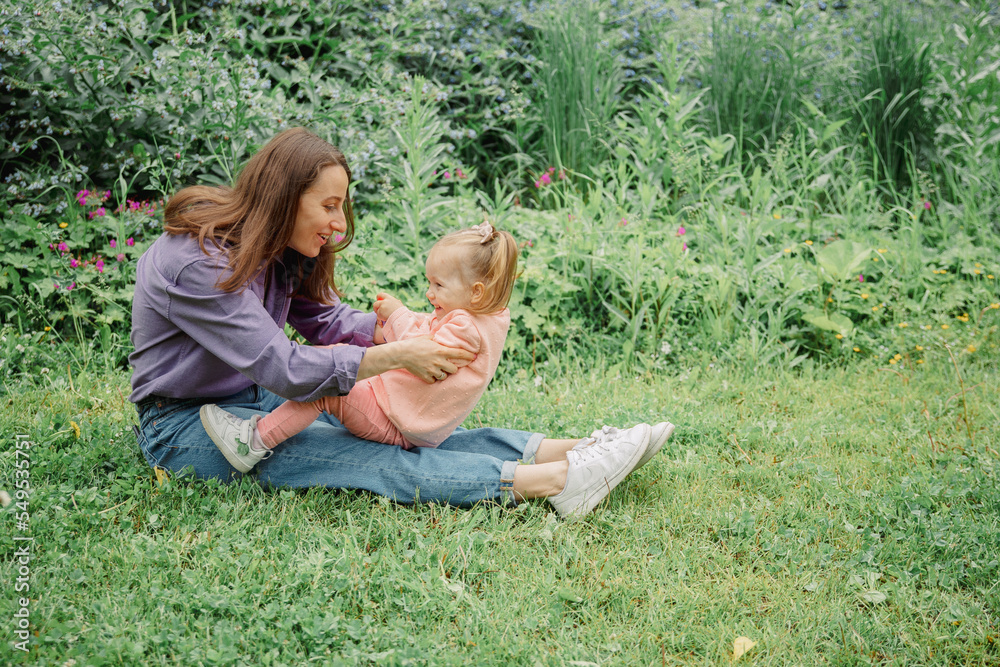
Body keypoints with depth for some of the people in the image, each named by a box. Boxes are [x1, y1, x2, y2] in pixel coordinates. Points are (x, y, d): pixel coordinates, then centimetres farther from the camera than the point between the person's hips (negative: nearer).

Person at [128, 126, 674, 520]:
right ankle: (557, 480, -35)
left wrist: (413, 330, -12)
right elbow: (282, 368, -30)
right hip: (184, 425, -8)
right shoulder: (197, 263, -26)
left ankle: (572, 449, -24)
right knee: (359, 458, -24)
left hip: (254, 401, 8)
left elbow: (327, 318, 4)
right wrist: (394, 356, -30)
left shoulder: (276, 249, 3)